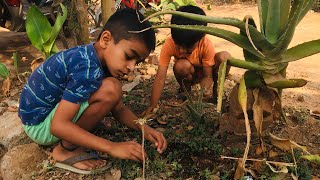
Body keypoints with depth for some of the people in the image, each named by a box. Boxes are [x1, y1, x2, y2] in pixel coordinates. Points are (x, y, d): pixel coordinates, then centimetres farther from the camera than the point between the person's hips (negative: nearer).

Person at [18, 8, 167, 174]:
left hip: (49, 108, 9)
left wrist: (145, 129, -12)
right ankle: (66, 150, -11)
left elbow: (118, 109, 2)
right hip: (38, 125, -9)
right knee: (110, 89, -26)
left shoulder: (94, 58, 0)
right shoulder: (88, 69, -29)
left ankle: (71, 142, 5)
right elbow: (58, 126, -31)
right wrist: (112, 147, -31)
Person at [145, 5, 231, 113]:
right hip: (188, 74, 0)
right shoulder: (169, 44, -32)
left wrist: (204, 90, -47)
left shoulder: (206, 44, -31)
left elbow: (207, 76, -24)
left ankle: (216, 89, -3)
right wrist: (153, 106, -40)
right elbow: (160, 77, -34)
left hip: (204, 72, 0)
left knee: (224, 57, -30)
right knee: (181, 66, -37)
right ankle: (185, 89, -3)